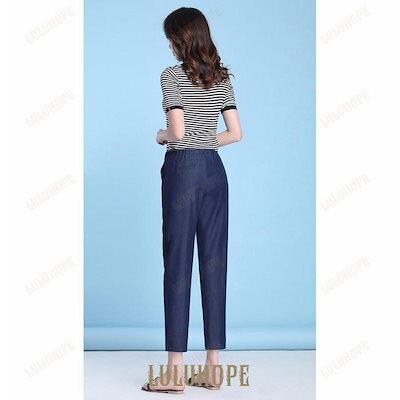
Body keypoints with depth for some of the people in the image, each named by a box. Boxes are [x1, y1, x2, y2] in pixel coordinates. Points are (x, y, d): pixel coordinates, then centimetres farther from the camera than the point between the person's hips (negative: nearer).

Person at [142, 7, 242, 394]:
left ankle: (176, 372, 1)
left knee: (178, 264, -2)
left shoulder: (173, 75, -7)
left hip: (183, 169, -6)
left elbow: (177, 131, -16)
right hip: (215, 170, 6)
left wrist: (162, 136, 5)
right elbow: (235, 133, 7)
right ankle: (213, 367, 12)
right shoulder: (222, 77, 10)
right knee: (213, 264, 7)